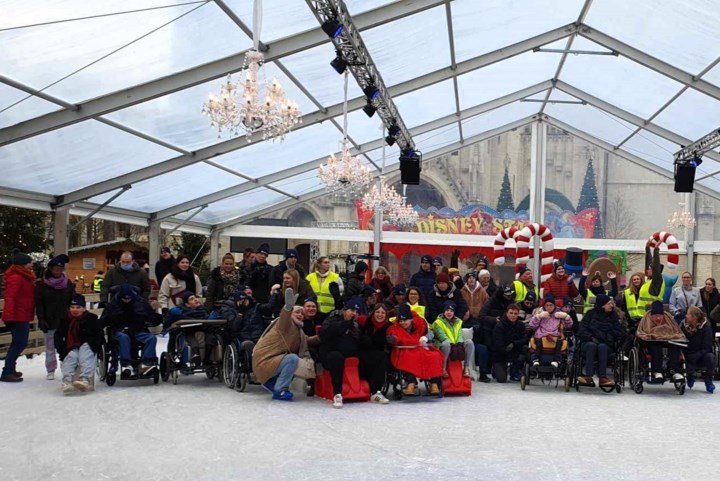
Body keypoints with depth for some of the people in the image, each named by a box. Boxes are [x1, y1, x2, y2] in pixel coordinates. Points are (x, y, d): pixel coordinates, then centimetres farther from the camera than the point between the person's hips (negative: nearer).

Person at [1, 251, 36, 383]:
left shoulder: (25, 277, 16)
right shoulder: (16, 278, -16)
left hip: (23, 317, 10)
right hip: (18, 317, -10)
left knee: (18, 343, 17)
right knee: (19, 343, -9)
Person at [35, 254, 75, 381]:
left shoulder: (67, 283, 6)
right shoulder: (42, 284, -1)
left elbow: (73, 302, 9)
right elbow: (39, 303, -3)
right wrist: (41, 320, -10)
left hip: (66, 321, 1)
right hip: (50, 322, -1)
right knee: (50, 346, 6)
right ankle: (50, 371, 15)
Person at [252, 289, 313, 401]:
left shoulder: (299, 331, 14)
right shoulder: (287, 323, -13)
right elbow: (284, 318, -37)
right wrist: (288, 307, -59)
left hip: (274, 360, 10)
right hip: (264, 361, -9)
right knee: (293, 359, -29)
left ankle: (271, 382, 15)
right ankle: (279, 391, -15)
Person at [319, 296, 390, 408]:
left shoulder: (356, 324, 22)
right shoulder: (333, 319, 5)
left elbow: (363, 343, 21)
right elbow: (324, 332, -18)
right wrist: (345, 324, -17)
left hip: (354, 354, 6)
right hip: (334, 352, -6)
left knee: (379, 356, -6)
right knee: (336, 357, -42)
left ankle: (375, 393, -7)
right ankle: (337, 395, -35)